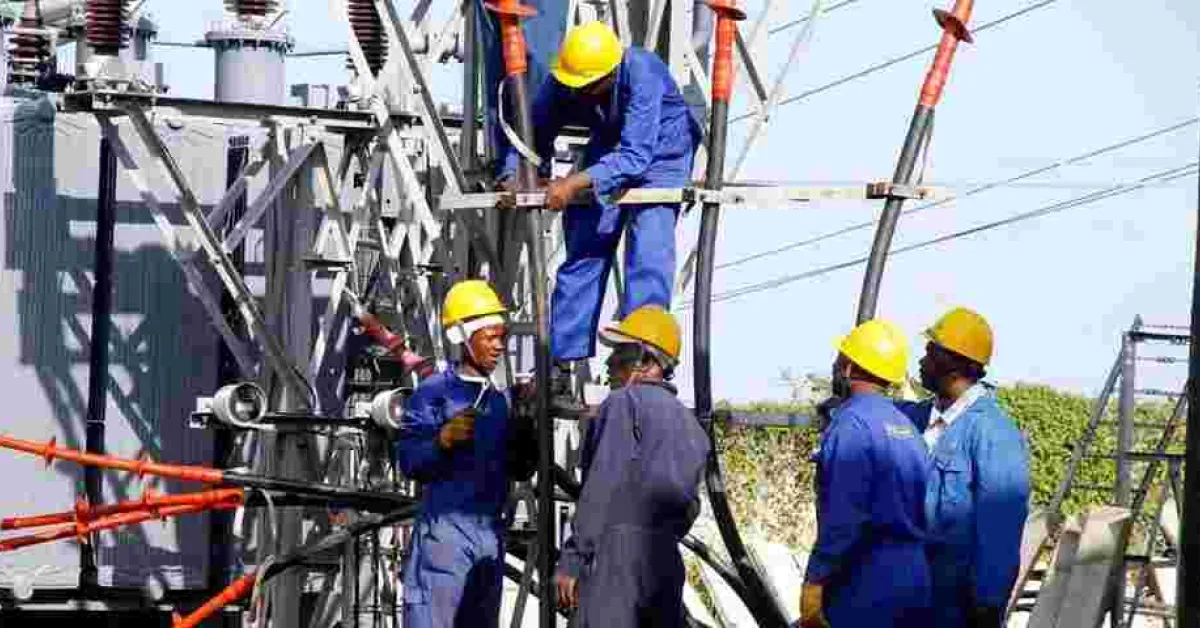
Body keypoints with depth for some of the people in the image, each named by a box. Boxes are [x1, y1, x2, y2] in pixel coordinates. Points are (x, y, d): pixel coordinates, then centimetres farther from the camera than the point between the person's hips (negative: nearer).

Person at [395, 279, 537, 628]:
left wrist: (526, 424, 3)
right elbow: (409, 461, -13)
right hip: (445, 529, -7)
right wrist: (444, 440, -29)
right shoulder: (435, 392, -5)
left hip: (491, 532, 7)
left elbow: (520, 470, 17)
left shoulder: (498, 400, 16)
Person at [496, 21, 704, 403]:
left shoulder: (642, 74, -38)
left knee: (649, 253, -19)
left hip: (659, 152, -5)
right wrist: (514, 177, -29)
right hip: (607, 152, 5)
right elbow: (535, 137, -10)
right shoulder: (561, 85, -23)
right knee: (581, 252, -1)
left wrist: (576, 183, -49)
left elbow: (635, 157, -41)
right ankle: (560, 365, 2)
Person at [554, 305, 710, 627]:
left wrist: (571, 560, -13)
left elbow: (601, 489, -12)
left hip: (616, 553, -8)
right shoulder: (688, 422, 20)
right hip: (667, 561, 8)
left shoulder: (625, 403, -5)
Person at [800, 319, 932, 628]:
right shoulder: (905, 425, 14)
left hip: (866, 586, -8)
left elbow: (843, 517, -20)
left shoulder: (852, 423, -12)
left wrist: (814, 581, -18)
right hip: (914, 579, 8)